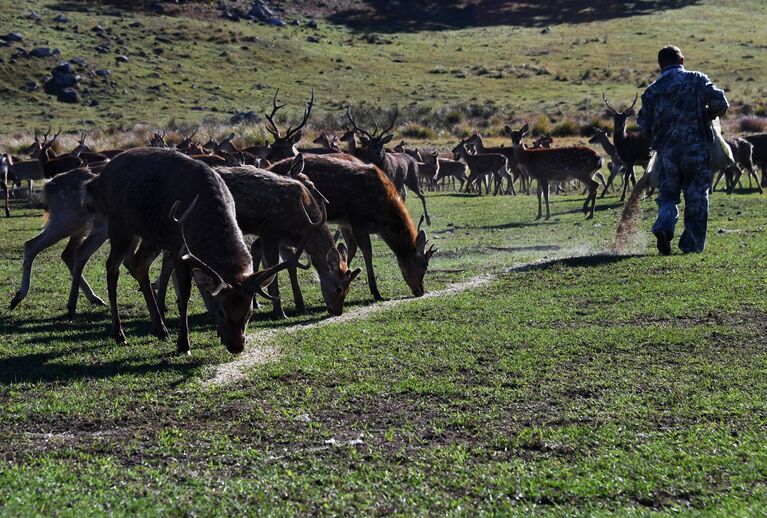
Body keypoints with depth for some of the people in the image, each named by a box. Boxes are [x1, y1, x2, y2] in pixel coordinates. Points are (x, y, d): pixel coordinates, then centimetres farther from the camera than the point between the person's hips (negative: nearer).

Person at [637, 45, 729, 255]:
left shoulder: (652, 90, 6)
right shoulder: (697, 80, 1)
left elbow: (643, 125, 6)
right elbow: (720, 104, -8)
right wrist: (708, 115, 13)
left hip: (666, 151, 2)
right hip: (696, 149, -2)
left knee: (667, 195, 13)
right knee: (696, 198, 8)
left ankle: (664, 226, -14)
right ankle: (692, 244, 8)